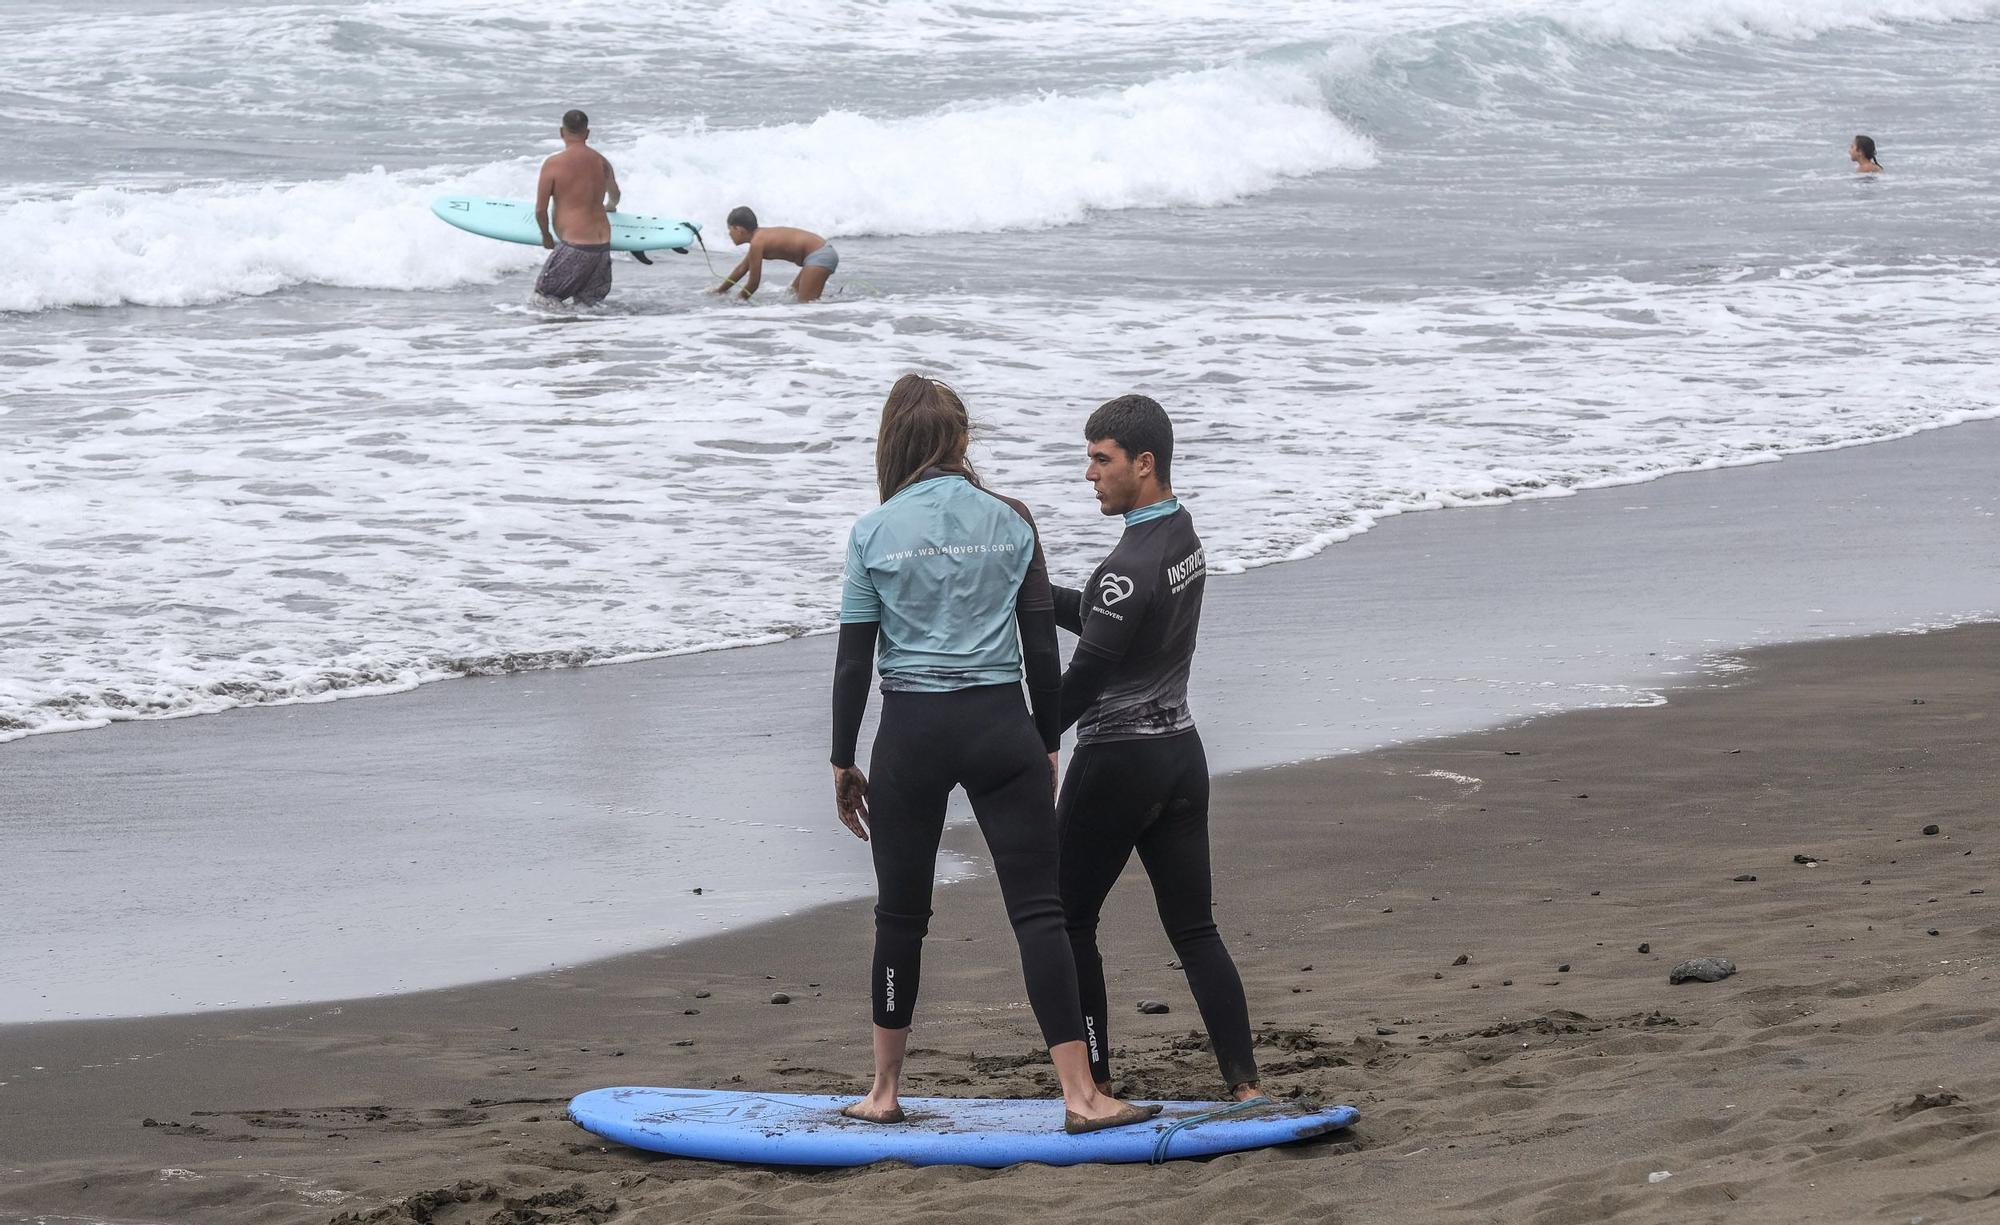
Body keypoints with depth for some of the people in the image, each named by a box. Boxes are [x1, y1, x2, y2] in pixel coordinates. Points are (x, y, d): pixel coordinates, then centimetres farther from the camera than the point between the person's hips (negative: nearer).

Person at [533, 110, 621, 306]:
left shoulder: (553, 164, -9)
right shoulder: (602, 162, 9)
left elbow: (540, 210, -5)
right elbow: (614, 196, 31)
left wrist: (546, 236, 15)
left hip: (574, 246, -5)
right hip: (602, 245, 6)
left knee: (544, 299, 2)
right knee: (589, 304, 13)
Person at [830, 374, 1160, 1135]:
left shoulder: (875, 533, -1)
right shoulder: (1010, 523, 3)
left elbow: (854, 661, 0)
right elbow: (1041, 649, 4)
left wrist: (843, 762, 8)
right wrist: (1048, 744, 15)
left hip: (911, 731, 0)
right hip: (999, 726, 0)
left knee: (900, 913, 12)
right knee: (1039, 909, -2)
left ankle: (884, 1094, 19)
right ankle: (1080, 1094, -8)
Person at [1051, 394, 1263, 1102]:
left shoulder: (1132, 567, -21)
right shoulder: (1185, 539, 9)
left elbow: (1083, 679, -19)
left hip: (1118, 763, -9)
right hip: (1181, 751, 9)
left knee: (1067, 919, 6)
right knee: (1194, 930, 8)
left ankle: (1095, 1083, 6)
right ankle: (1245, 1085, 0)